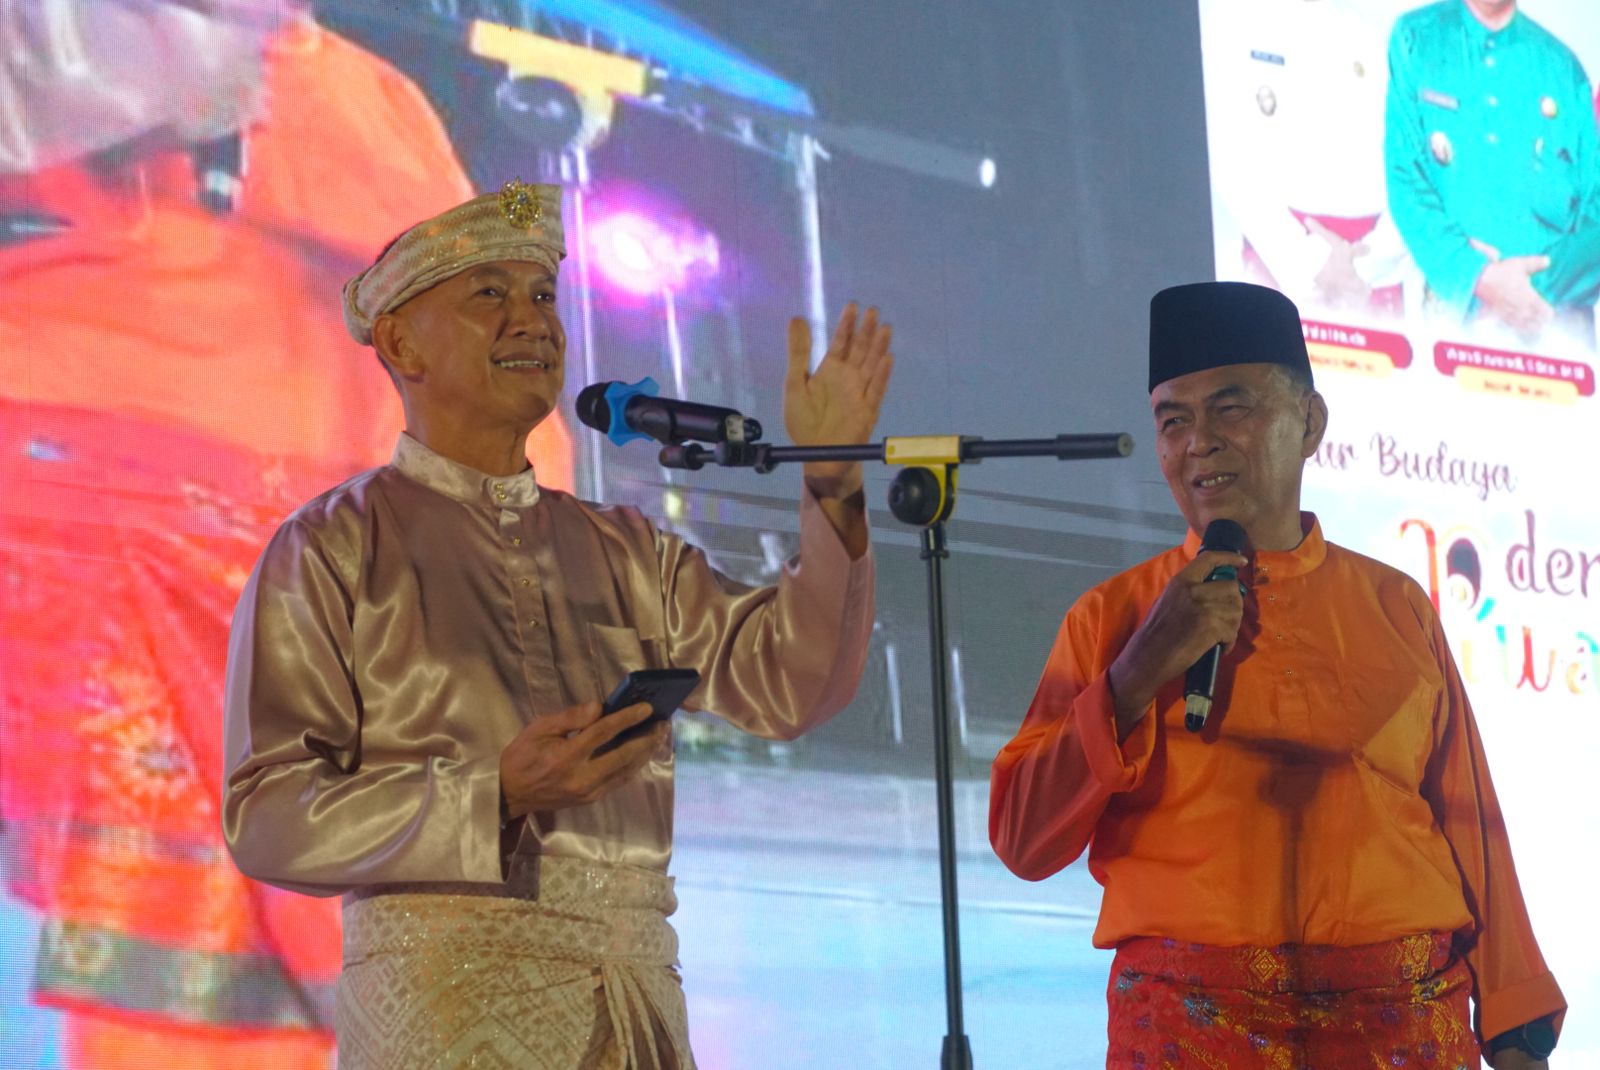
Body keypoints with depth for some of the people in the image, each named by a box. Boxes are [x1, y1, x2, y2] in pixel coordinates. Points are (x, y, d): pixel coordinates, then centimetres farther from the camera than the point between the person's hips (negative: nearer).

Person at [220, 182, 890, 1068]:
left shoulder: (620, 552, 18)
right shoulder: (328, 553, 3)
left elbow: (786, 685, 7)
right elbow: (266, 819, -5)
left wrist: (832, 486, -4)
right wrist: (497, 794, -16)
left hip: (639, 993, 4)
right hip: (447, 999, -4)